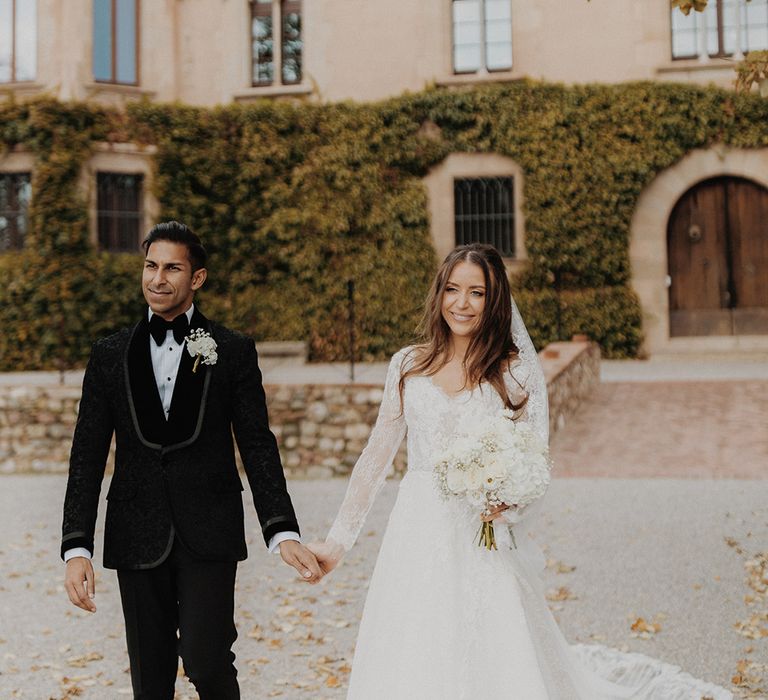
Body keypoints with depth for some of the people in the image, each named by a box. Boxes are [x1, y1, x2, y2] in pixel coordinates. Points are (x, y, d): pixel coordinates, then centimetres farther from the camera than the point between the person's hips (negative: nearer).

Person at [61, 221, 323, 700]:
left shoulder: (234, 351, 2)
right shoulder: (110, 355, 7)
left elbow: (258, 446, 0)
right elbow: (87, 457, 5)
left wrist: (283, 532, -10)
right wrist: (77, 548, -4)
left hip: (209, 536, -2)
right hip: (136, 541, 2)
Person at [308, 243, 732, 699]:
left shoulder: (517, 372, -3)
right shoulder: (408, 365, 6)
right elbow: (377, 456, 10)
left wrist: (508, 502, -25)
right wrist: (338, 541, 10)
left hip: (485, 547, -3)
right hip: (416, 544, 3)